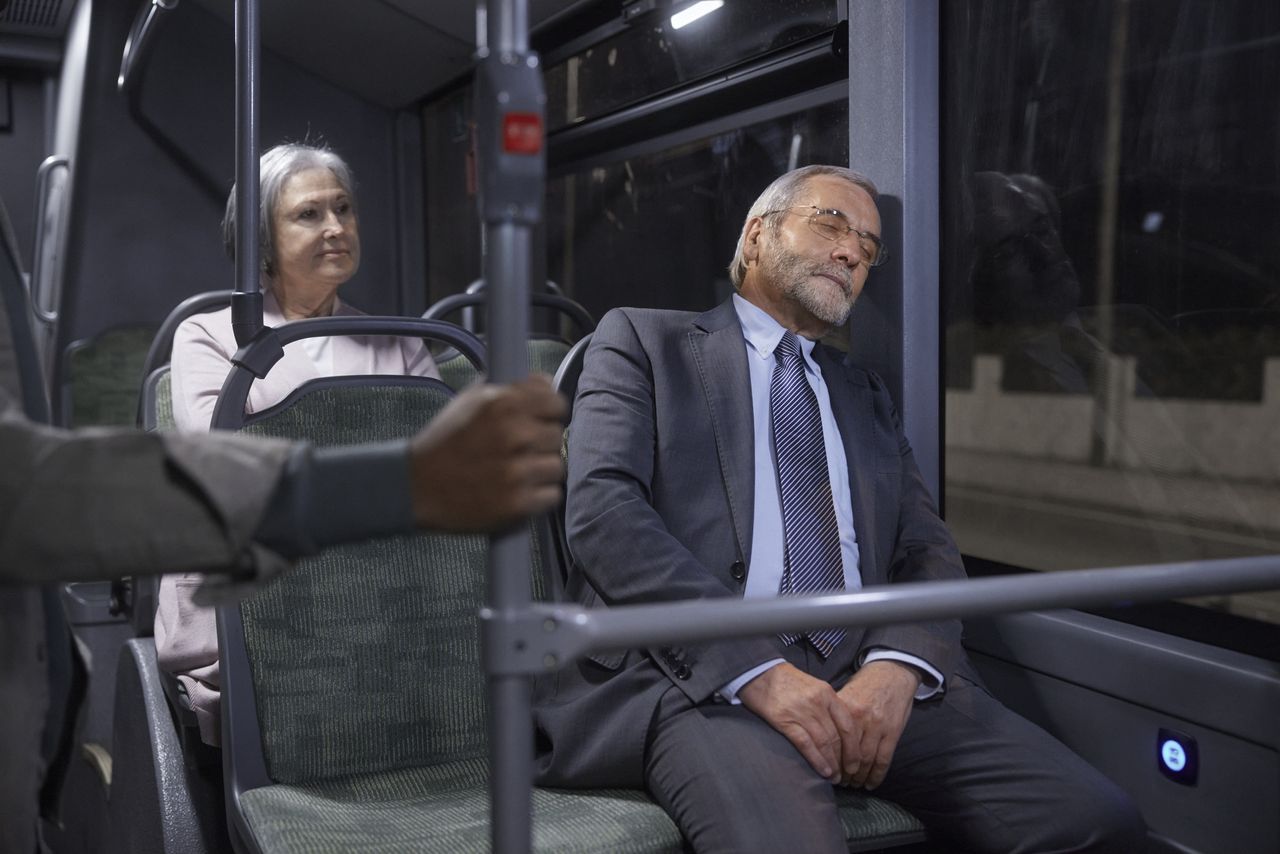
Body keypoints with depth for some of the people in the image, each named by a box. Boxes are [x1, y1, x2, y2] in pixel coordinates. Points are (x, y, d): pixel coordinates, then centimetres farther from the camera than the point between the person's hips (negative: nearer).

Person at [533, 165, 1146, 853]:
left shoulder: (865, 395, 26)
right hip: (701, 669, -5)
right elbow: (603, 509, -4)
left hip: (867, 668, 5)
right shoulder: (644, 340, 12)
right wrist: (756, 670, -15)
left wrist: (899, 665, -10)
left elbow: (928, 551, 15)